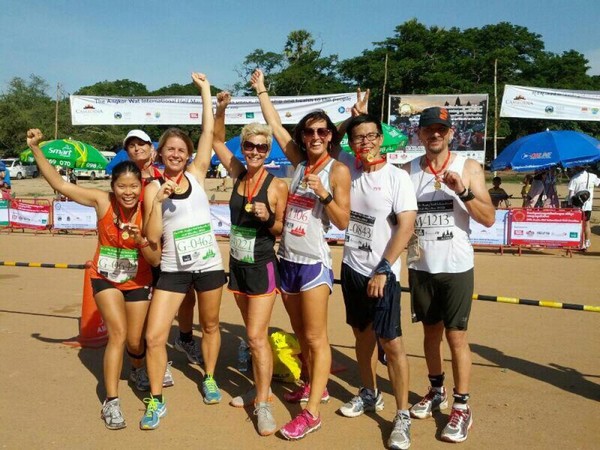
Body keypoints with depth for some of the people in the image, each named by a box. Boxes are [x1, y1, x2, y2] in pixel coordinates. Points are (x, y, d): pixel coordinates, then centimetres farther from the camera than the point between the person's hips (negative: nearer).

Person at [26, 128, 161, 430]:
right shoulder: (102, 201, -18)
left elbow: (156, 260, -21)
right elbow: (59, 184, -17)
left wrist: (141, 240, -39)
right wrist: (35, 149, -21)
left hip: (138, 282, 1)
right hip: (105, 279, 0)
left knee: (134, 343, 11)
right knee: (118, 334, -17)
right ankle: (111, 402, -4)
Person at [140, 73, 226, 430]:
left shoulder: (197, 174, 1)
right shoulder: (153, 188, -3)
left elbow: (209, 131, -3)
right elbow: (152, 237, -11)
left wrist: (205, 89, 0)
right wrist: (159, 201, -23)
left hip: (209, 264, 2)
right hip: (173, 269, -1)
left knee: (211, 325, 17)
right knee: (154, 336, -6)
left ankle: (209, 378, 39)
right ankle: (156, 401, 12)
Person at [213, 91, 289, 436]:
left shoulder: (277, 186, -13)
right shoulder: (238, 174, 2)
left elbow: (281, 231, -6)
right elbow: (217, 140, 11)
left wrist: (269, 218, -26)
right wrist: (221, 109, -2)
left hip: (262, 267, -6)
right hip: (237, 264, 6)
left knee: (257, 336, -8)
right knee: (255, 333, 17)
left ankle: (263, 405, 3)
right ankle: (261, 390, 30)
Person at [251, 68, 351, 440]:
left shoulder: (337, 170, -7)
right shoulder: (300, 162, 7)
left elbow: (343, 222, -10)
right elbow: (275, 125, 15)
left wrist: (323, 193, -24)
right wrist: (261, 89, 18)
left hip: (314, 262, -6)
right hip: (287, 259, 6)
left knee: (316, 338, -3)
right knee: (301, 334, 18)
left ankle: (312, 413, 1)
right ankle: (315, 386, 36)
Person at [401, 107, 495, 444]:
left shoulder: (468, 167, -3)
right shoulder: (409, 170, 3)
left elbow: (489, 219, -8)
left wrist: (463, 191, -22)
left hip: (456, 267, -3)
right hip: (421, 267, 3)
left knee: (456, 336, 1)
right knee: (431, 331, 15)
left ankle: (462, 407, 14)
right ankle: (437, 391, 32)